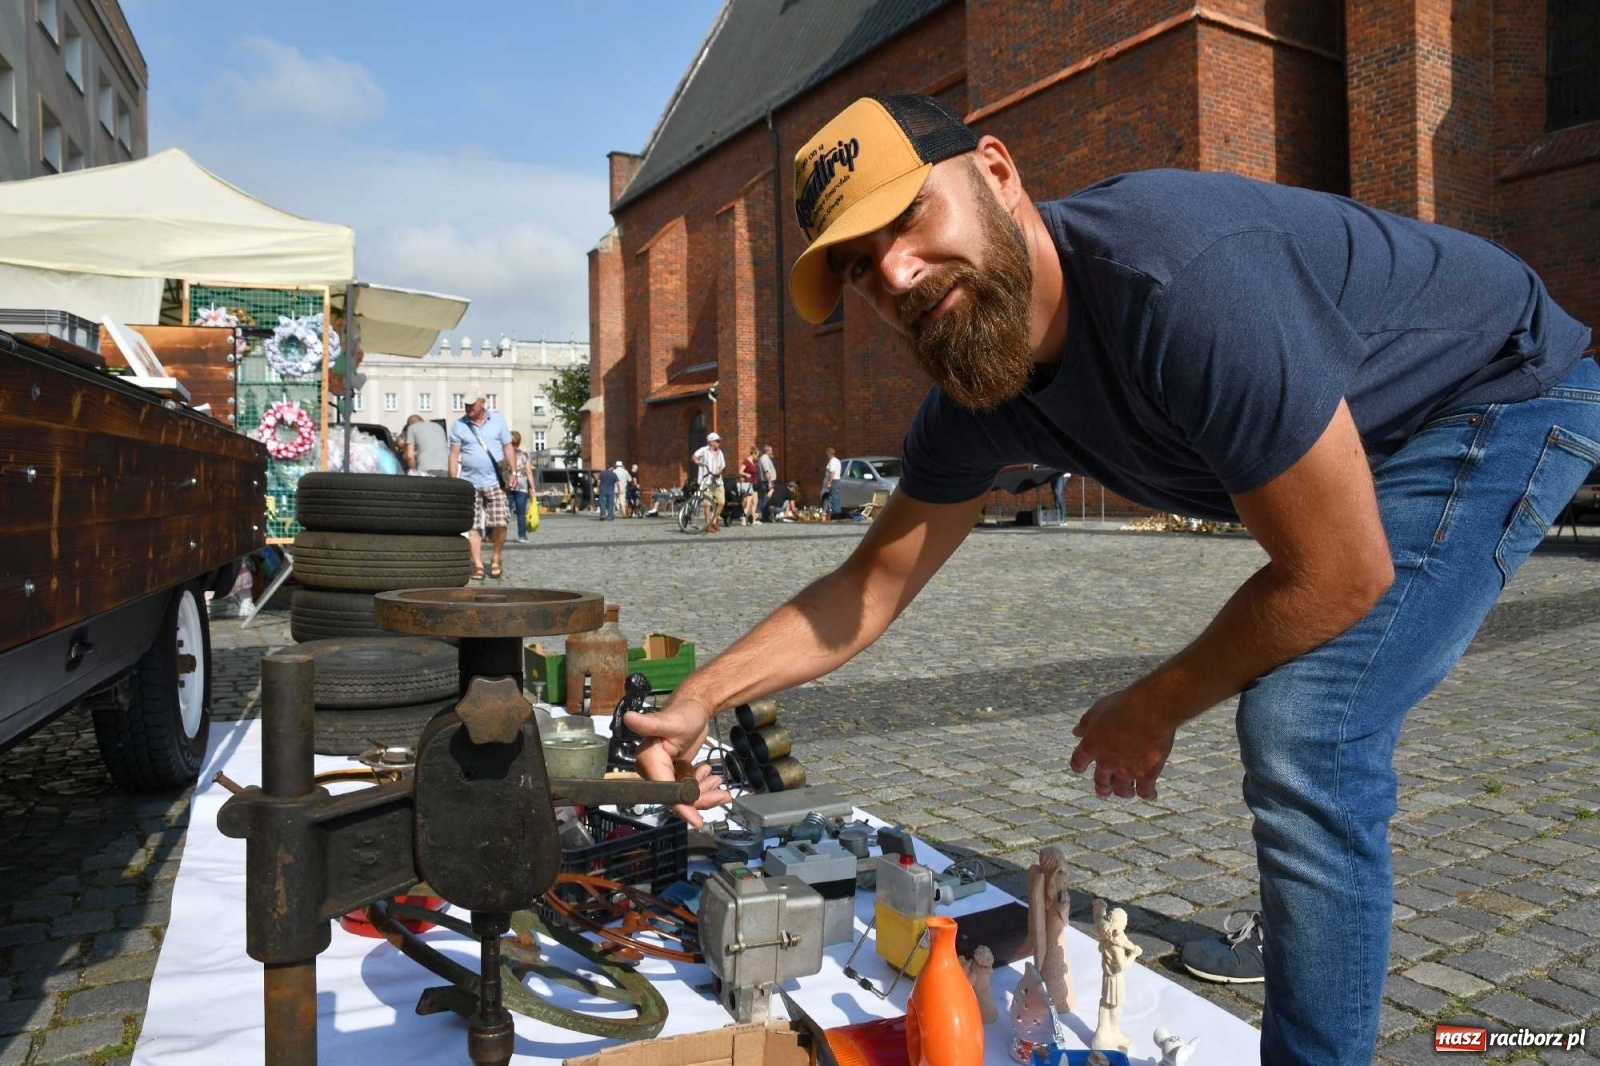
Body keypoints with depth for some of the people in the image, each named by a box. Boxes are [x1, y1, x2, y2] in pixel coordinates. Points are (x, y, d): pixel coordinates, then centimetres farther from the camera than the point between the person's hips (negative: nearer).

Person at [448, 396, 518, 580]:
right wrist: (453, 481, -3)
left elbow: (508, 447, 11)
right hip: (470, 483, 0)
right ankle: (478, 565, 3)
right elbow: (454, 454, 4)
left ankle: (496, 560, 11)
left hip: (495, 482, 0)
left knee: (500, 523, -8)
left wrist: (513, 472, 3)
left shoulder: (497, 420, 8)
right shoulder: (459, 425, 5)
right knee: (473, 526, -2)